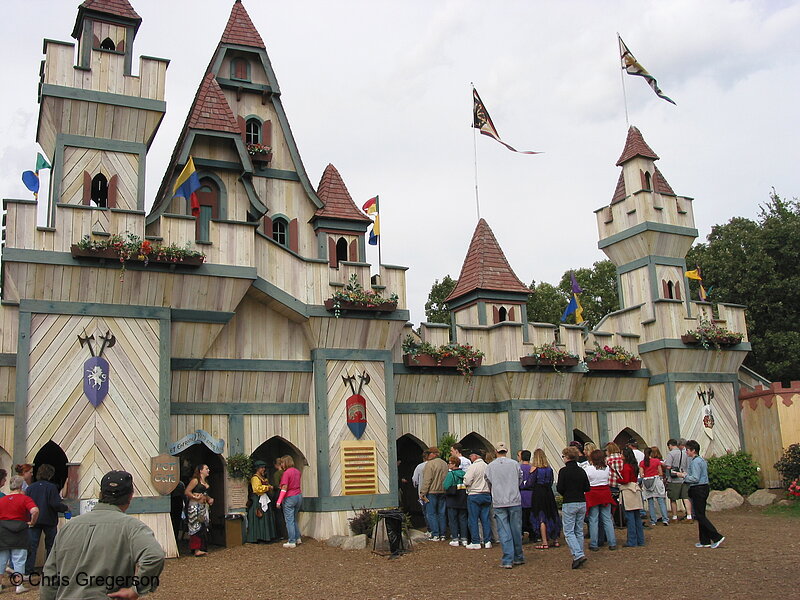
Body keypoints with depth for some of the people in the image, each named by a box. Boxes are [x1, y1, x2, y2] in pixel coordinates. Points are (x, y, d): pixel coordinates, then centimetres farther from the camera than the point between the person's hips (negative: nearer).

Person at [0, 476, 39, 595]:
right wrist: (32, 523, -7)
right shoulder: (24, 498, -7)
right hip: (19, 534, -3)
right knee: (19, 559, 4)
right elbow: (35, 511, -22)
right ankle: (19, 585, 6)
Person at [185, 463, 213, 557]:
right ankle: (196, 550, -12)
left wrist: (209, 499, 12)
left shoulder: (206, 482, 17)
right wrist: (195, 497, -18)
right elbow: (187, 492, -13)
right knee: (197, 527, -11)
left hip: (203, 507, 8)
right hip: (195, 506, -8)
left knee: (204, 527, 6)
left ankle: (202, 548, 10)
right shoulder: (195, 480, -7)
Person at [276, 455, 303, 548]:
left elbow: (284, 488, -18)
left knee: (289, 520, 0)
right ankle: (298, 538, 23)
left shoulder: (286, 473, -15)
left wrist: (279, 501, -15)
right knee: (294, 519, 20)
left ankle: (292, 542, 2)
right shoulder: (297, 471, 7)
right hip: (299, 495, 8)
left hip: (289, 498, -7)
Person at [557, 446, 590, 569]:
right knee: (579, 531, 14)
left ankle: (578, 555, -16)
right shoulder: (581, 471, 5)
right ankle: (579, 555, 17)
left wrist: (561, 489, 10)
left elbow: (560, 488, -12)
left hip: (569, 504, -6)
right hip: (582, 503, 6)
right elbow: (587, 488, 7)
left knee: (569, 532, -2)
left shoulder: (564, 471, -11)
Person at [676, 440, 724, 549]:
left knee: (700, 516, -5)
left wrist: (684, 476, -10)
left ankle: (717, 537, -8)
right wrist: (687, 474, 15)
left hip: (698, 490, -10)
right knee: (701, 515, 12)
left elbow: (695, 478, -21)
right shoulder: (702, 460, 15)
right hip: (704, 488, 10)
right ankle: (705, 541, 14)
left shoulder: (695, 462, -16)